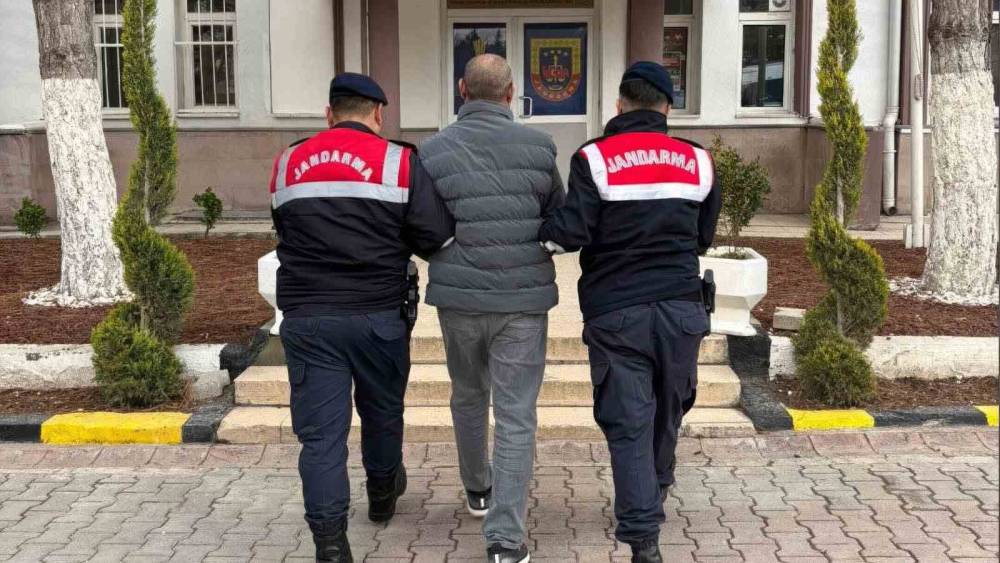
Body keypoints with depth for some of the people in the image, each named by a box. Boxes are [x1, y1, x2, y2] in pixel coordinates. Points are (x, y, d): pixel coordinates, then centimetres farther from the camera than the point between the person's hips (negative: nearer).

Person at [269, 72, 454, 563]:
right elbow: (436, 235, -8)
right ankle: (382, 493, 44)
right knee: (382, 411, 21)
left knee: (320, 431, 3)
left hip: (306, 317, 1)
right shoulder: (399, 161, -5)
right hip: (378, 316, -1)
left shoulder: (287, 164, 6)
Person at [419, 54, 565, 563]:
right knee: (515, 417, 1)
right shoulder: (537, 146, -4)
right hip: (524, 300, -2)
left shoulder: (433, 151, -3)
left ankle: (477, 491, 42)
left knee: (468, 397, 24)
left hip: (458, 298, 2)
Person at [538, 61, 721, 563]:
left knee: (627, 424, 0)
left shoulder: (595, 159, -6)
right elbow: (704, 237, 13)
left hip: (615, 312, -3)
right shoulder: (697, 161, 6)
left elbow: (572, 230, -16)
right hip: (680, 308, 3)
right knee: (667, 413, 21)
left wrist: (538, 234, 1)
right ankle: (655, 494, 41)